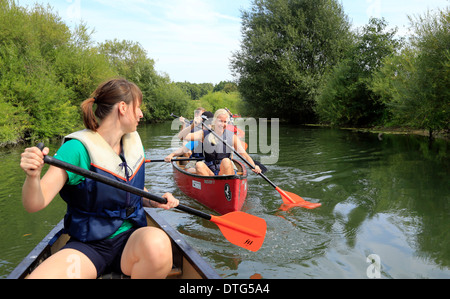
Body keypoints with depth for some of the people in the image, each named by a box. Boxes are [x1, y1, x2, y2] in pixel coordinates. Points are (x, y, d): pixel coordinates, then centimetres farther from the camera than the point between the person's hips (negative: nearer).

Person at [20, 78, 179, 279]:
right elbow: (35, 204, -16)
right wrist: (33, 177, -37)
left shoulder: (134, 143, 8)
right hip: (87, 246, -3)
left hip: (130, 239, 4)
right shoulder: (77, 148, -11)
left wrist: (157, 201, 0)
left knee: (157, 242, -32)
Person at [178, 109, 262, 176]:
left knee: (226, 161, -31)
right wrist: (192, 125, -19)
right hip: (209, 173, 0)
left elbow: (244, 154, -4)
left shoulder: (232, 137, 4)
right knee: (199, 165, -29)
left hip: (227, 171, 0)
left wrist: (254, 166, -22)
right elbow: (181, 136, -3)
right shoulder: (204, 134, 4)